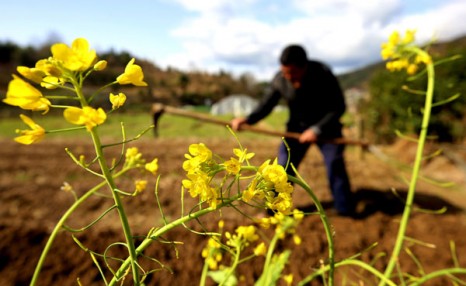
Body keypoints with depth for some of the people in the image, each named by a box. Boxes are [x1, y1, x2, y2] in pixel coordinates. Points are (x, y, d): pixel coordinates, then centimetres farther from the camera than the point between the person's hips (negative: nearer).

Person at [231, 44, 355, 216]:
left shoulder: (324, 75, -26)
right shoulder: (280, 79, -18)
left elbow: (338, 107, -20)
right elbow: (266, 105, -13)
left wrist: (317, 129, -30)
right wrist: (248, 119, -31)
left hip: (326, 126, -2)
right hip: (297, 127, 2)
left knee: (335, 166, -3)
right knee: (283, 168, 0)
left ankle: (347, 213, 15)